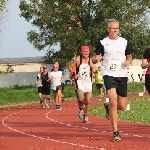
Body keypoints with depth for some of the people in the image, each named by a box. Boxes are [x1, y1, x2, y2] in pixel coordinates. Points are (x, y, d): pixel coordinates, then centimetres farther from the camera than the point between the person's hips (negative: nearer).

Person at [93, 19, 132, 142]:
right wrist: (96, 58, -20)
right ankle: (115, 132, -13)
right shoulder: (102, 43, -1)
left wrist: (128, 61, -5)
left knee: (122, 106, 5)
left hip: (122, 75, 3)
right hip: (109, 75, -3)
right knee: (113, 101, -19)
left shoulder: (125, 42, 6)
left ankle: (108, 107, 42)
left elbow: (129, 56, 18)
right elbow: (94, 58, 4)